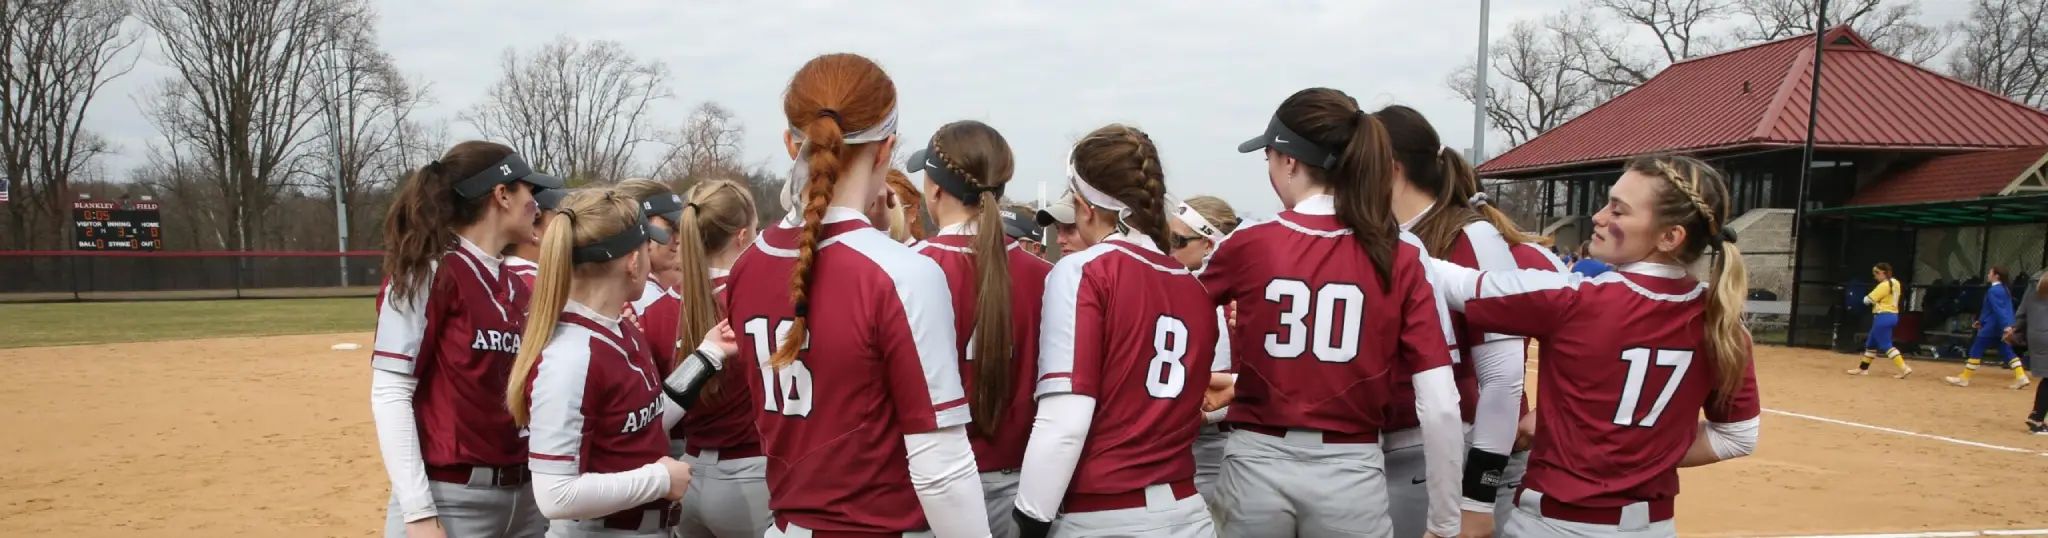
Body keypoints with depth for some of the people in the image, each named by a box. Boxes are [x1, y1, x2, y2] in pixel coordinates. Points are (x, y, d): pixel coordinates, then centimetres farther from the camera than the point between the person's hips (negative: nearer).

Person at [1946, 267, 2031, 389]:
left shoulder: (1993, 291, -15)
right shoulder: (2004, 289, 16)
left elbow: (1999, 310, -24)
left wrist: (2006, 327, -30)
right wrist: (1981, 321, 30)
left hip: (1992, 327, -9)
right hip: (2003, 327, 9)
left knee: (1976, 350, -1)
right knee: (2007, 351, 9)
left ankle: (1964, 378, 3)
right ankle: (2021, 377, -1)